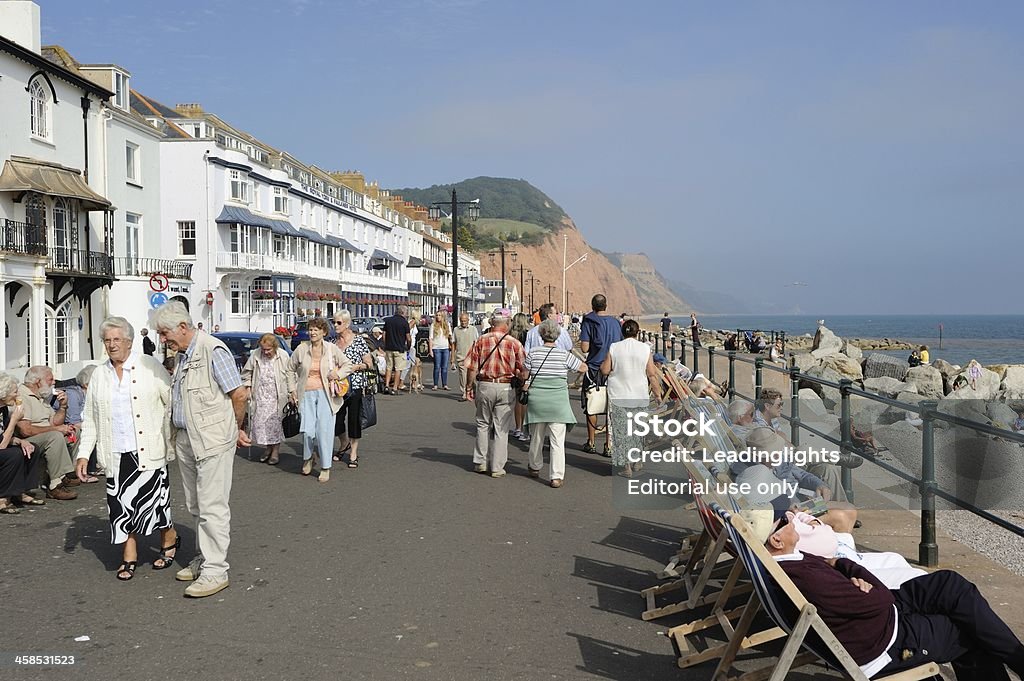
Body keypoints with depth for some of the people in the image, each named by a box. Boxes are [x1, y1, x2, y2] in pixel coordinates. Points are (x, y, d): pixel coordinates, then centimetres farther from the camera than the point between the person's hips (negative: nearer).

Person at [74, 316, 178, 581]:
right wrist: (84, 454, 7)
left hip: (148, 452, -4)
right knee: (121, 504, 4)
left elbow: (172, 402, -2)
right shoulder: (99, 376, 11)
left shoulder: (150, 366, -2)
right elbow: (90, 419, 14)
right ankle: (129, 555, 18)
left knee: (152, 499, -3)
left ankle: (169, 539, 24)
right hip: (116, 455, 4)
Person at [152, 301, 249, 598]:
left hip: (212, 441, -9)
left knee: (212, 507, -6)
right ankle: (203, 558, 27)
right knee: (195, 506, 16)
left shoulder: (213, 350, -15)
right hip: (185, 440, 9)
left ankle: (215, 570, -1)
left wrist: (236, 429, -2)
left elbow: (240, 395, -14)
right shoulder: (181, 356, 14)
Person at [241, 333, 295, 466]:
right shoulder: (255, 355, -2)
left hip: (277, 396, -2)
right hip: (260, 395, 2)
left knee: (275, 422, -1)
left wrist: (292, 392, 1)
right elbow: (246, 372, 11)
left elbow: (290, 374, 2)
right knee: (259, 422, 3)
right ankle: (268, 448, 21)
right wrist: (248, 387, 6)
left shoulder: (283, 355, -5)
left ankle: (276, 451, 12)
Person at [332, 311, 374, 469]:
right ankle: (345, 443, 32)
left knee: (354, 418, 0)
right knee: (336, 418, 4)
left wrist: (356, 367, -18)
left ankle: (354, 453, 13)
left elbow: (370, 364, -4)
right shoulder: (333, 343, 9)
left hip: (355, 386, -4)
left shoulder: (359, 341, -5)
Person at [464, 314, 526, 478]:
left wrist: (469, 387, 8)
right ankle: (497, 467, 10)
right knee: (501, 429, 6)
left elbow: (472, 368, -2)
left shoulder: (481, 341, -2)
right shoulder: (514, 343, -5)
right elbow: (523, 370, -7)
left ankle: (480, 462, 22)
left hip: (484, 386, 1)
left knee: (483, 424, 18)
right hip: (505, 388, -1)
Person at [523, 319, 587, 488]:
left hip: (537, 399, 2)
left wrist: (525, 389, 17)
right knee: (558, 440, 0)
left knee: (536, 436, 18)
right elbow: (584, 368, 6)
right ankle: (557, 476, -5)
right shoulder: (564, 354, -4)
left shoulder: (533, 352, -3)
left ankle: (535, 468, 36)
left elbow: (524, 375, 0)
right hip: (558, 401, -2)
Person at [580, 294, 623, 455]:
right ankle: (608, 446, 7)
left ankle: (591, 443, 18)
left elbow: (584, 348, -12)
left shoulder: (589, 322, -7)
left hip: (594, 369, -3)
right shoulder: (615, 322, 4)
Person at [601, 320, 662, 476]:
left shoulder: (614, 347, -4)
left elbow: (605, 370, -2)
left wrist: (603, 362, 18)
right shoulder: (645, 348, -3)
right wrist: (658, 394, 5)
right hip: (640, 397, 1)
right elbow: (652, 375, -2)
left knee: (622, 431, 4)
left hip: (618, 397, -1)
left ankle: (626, 465, 3)